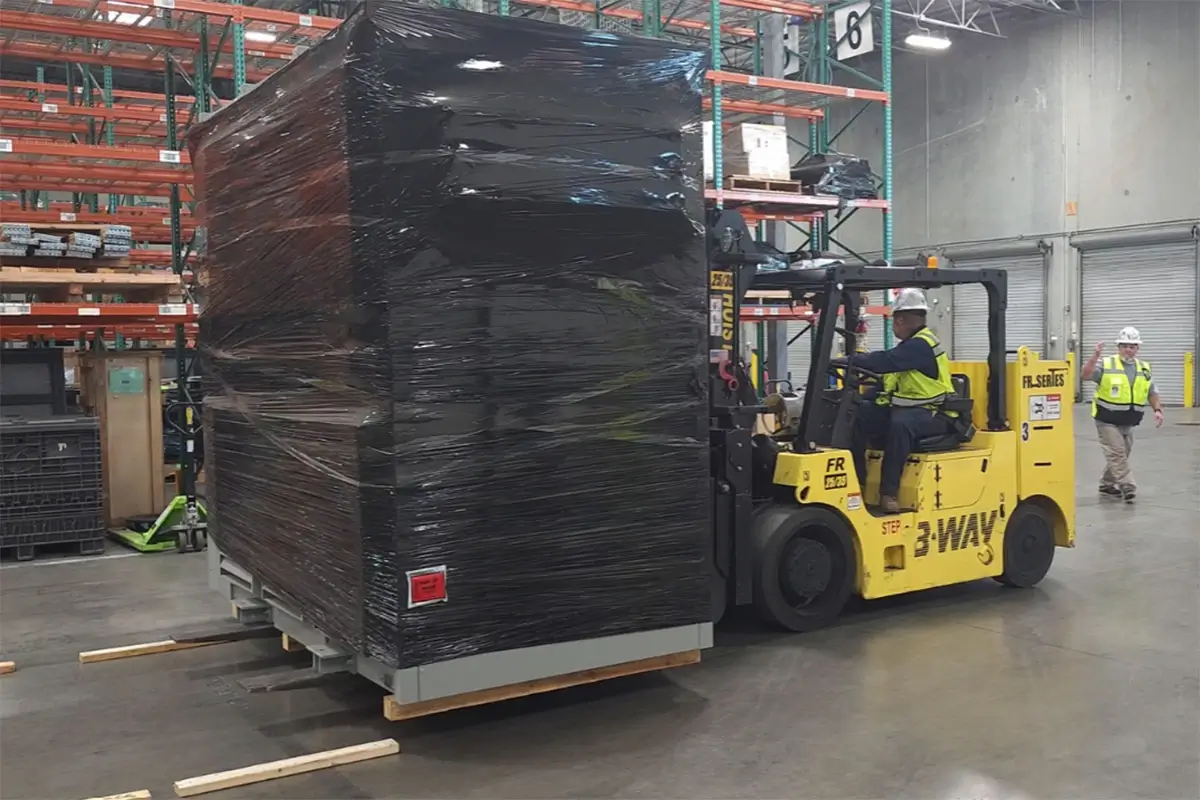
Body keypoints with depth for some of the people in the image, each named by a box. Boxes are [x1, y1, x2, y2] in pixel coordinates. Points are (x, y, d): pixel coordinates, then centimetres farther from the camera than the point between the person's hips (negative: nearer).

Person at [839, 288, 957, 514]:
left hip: (934, 414, -10)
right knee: (859, 416, -7)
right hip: (906, 408, 10)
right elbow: (888, 373, 12)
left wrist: (847, 360, -26)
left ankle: (889, 491, -36)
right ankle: (856, 480, -6)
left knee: (900, 423, -40)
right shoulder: (911, 344, 15)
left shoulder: (921, 345, -17)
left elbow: (885, 362, -29)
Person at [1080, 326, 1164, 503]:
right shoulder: (1106, 365, -8)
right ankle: (1128, 488, -10)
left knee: (1120, 455, 14)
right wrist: (1095, 356, -38)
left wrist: (1157, 410, -1)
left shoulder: (1144, 369, 8)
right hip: (1107, 420, -6)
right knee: (1117, 454, -10)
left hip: (1128, 422, 6)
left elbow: (1152, 393, 14)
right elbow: (1087, 373, -24)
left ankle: (1107, 485, 28)